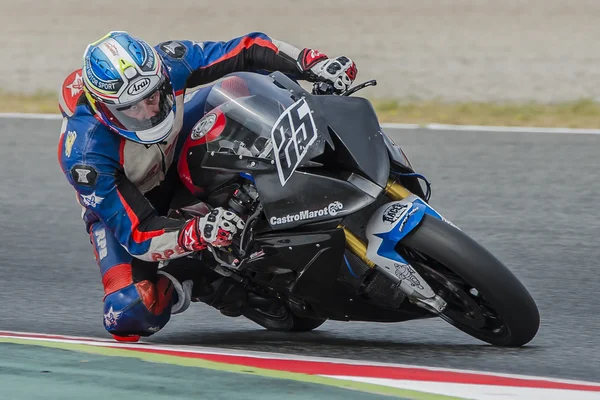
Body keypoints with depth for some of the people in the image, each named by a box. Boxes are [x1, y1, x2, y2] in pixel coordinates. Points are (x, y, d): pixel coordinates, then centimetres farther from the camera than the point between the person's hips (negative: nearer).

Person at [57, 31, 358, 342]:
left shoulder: (167, 64, -30)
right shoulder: (86, 154, -40)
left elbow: (248, 51, -20)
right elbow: (137, 234, -38)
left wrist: (315, 64, -34)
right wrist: (198, 233, -55)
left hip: (176, 162, 5)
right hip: (119, 204, -5)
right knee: (129, 315, -29)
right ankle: (187, 284, 2)